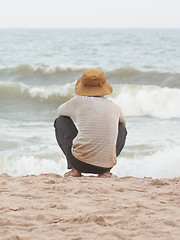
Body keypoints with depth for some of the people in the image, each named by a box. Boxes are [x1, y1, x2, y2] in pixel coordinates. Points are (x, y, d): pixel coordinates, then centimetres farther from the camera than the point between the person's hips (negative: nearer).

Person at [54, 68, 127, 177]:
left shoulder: (78, 101, 2)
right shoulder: (114, 107, 10)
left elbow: (60, 110, 26)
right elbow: (123, 122, 36)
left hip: (80, 162, -2)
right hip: (108, 163, 2)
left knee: (61, 121, 21)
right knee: (122, 128, 31)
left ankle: (75, 169, 11)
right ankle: (106, 171, 12)